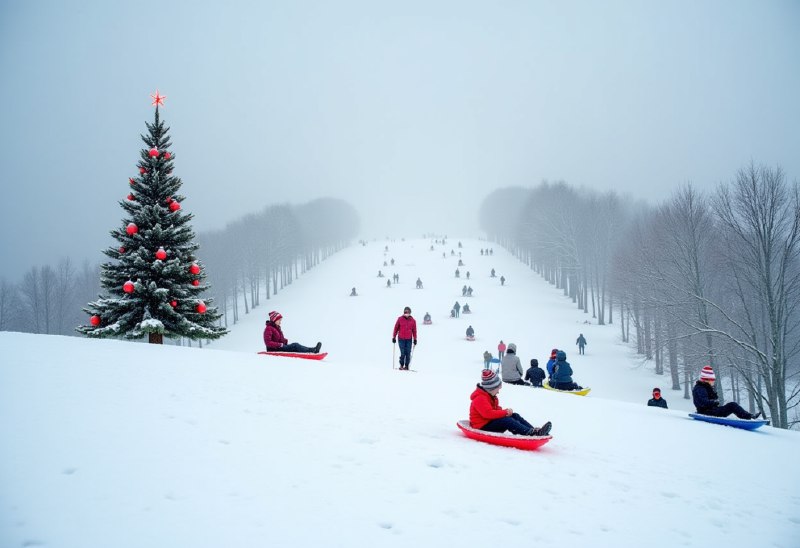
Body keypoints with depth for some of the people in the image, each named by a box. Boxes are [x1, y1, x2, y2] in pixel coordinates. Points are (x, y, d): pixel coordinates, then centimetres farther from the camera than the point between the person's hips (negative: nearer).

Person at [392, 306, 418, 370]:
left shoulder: (413, 320, 2)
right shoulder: (400, 319, -1)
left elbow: (414, 330, 7)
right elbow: (396, 328, 4)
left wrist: (415, 339, 6)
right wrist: (394, 337, 4)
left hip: (409, 339, 1)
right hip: (401, 339, -1)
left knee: (408, 353, 0)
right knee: (402, 353, -5)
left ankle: (406, 366, 9)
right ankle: (401, 365, 8)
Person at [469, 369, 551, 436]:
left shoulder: (491, 396, 17)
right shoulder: (480, 398, -19)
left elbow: (495, 409, 20)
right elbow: (488, 413, -31)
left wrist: (505, 411, -5)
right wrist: (505, 412, -23)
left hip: (491, 421, 11)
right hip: (483, 427, -11)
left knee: (515, 416, -4)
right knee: (506, 420, -32)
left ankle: (534, 430, -21)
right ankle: (531, 433, -44)